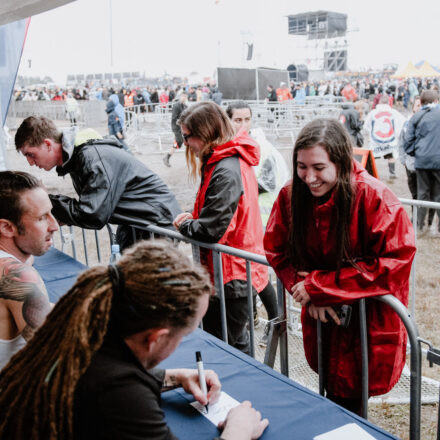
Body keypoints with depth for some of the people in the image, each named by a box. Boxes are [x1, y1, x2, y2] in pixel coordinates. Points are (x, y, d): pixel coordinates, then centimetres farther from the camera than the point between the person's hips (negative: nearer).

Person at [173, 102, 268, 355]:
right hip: (237, 271, 10)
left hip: (232, 277, -10)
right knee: (235, 341, 23)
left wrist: (184, 225, -6)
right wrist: (192, 218, 0)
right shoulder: (234, 161, 9)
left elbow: (210, 230, -26)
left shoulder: (226, 171, -23)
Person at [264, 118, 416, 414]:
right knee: (332, 392, 17)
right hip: (321, 313, 4)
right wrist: (311, 296, -16)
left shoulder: (374, 198, -21)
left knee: (348, 398, 2)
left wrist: (318, 285, -22)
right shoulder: (291, 195, -8)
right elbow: (277, 250, 1)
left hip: (369, 320, -4)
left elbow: (395, 261, -22)